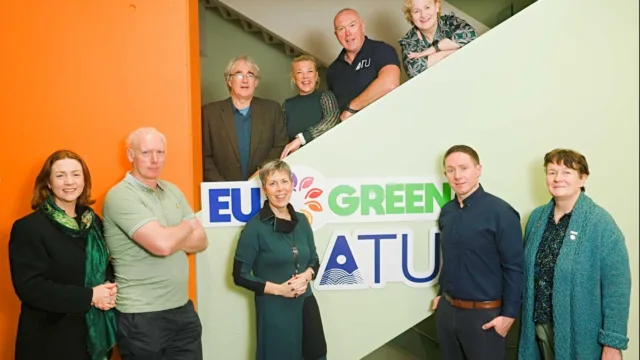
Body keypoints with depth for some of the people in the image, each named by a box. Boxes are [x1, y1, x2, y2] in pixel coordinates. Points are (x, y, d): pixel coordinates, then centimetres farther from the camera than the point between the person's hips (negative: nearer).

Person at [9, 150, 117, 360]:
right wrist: (89, 296, -22)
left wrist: (110, 288, -10)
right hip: (51, 340, -5)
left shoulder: (94, 222, 7)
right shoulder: (28, 228, -12)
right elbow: (29, 287, -19)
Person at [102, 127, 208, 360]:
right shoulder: (120, 196, -14)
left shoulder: (172, 191, 10)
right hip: (142, 317, -6)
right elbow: (162, 244, -25)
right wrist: (187, 227, -4)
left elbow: (201, 240, 7)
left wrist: (171, 238, -12)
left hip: (183, 308, 6)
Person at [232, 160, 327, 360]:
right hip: (274, 310, -5)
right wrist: (278, 289, -16)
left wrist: (306, 276, -7)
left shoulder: (301, 221, 4)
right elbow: (240, 275, -9)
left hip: (306, 305, 5)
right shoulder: (255, 227, -11)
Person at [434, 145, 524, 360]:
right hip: (446, 310, 6)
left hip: (484, 314, -6)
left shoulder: (500, 212, -14)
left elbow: (514, 268, -14)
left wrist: (509, 314, -15)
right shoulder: (446, 212, 5)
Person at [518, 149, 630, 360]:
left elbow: (616, 285, -15)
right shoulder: (536, 217, 3)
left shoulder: (600, 222, -13)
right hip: (540, 325, 5)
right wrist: (528, 316, 7)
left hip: (579, 331, -5)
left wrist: (613, 342, -16)